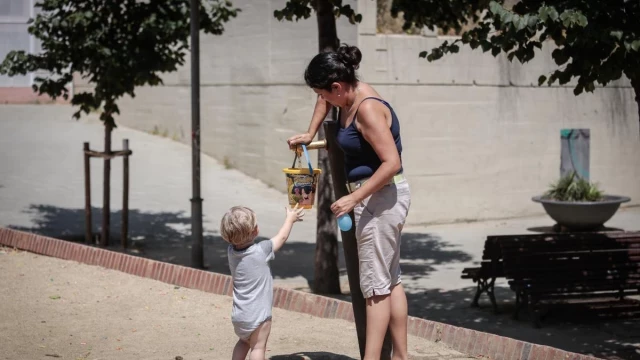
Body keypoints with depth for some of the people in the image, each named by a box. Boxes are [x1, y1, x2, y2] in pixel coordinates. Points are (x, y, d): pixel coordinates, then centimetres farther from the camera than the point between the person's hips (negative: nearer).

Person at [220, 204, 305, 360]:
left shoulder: (231, 251, -4)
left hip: (238, 315, 6)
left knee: (243, 342, 25)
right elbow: (281, 237, -1)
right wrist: (290, 219, 15)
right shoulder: (261, 251, -18)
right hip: (258, 315, -6)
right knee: (258, 347, 2)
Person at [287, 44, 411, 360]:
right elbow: (325, 100, 30)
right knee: (391, 280, 13)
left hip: (381, 196, -10)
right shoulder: (349, 95, 5)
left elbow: (391, 162, -27)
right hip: (383, 197, 10)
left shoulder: (368, 109, -22)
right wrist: (310, 134, 20)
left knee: (375, 284, -7)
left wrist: (353, 198, -27)